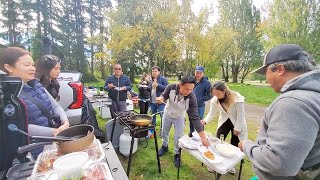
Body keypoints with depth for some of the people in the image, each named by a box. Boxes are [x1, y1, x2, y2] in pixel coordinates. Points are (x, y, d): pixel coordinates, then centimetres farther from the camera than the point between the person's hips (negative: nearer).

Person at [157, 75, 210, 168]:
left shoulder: (192, 97, -36)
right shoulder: (171, 87, -34)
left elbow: (195, 117, -34)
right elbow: (165, 95, -13)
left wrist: (203, 136, -37)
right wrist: (161, 98, -39)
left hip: (179, 118, -2)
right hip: (167, 114, 2)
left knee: (178, 137, 4)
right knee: (164, 132, 21)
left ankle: (177, 154, 33)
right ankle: (164, 146, 51)